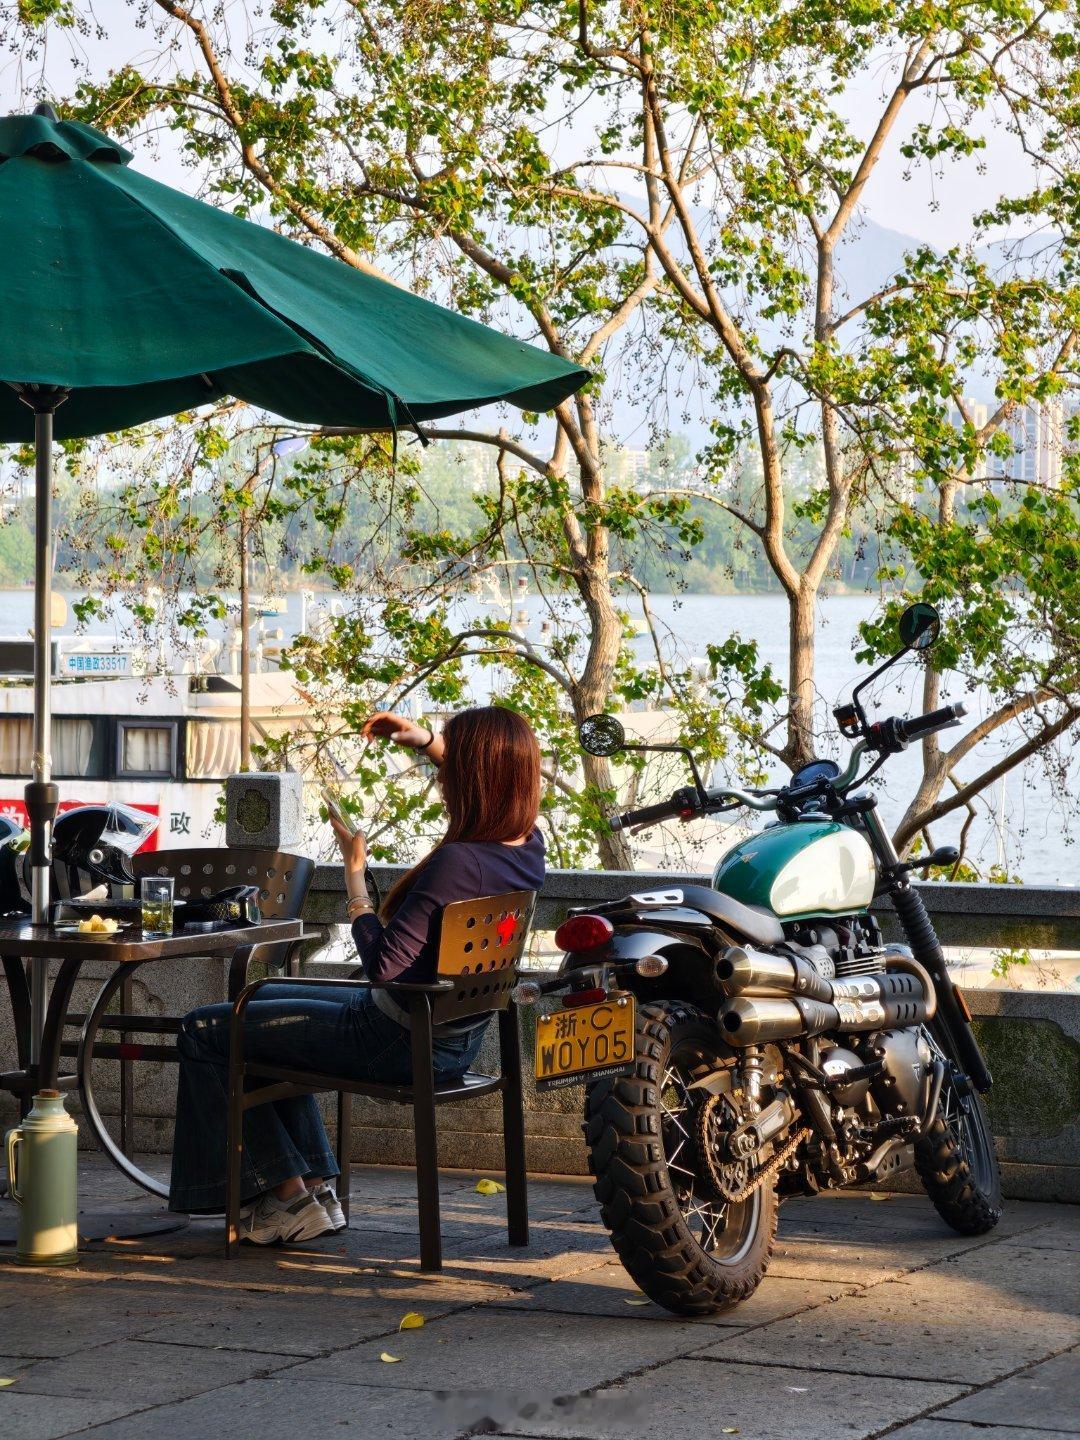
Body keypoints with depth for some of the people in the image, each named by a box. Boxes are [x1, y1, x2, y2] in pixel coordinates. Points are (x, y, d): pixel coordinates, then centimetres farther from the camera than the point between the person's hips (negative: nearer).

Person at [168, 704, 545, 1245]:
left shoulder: (456, 862, -31)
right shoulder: (528, 846, -5)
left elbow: (383, 964, -28)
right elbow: (491, 786, 20)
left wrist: (354, 870, -19)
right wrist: (425, 742, 11)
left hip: (401, 1044, -9)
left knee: (204, 1032, 3)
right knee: (267, 1002, 31)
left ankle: (286, 1194, 10)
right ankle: (317, 1182, 29)